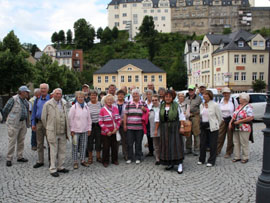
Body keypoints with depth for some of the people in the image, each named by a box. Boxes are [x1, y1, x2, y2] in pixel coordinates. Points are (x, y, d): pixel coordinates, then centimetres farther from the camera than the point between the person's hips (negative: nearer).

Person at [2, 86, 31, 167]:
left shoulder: (25, 101, 11)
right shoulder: (13, 99, -11)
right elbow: (5, 110, -7)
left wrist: (28, 123, 11)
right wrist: (6, 119, 4)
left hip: (23, 123, 7)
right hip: (14, 124, -7)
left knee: (21, 141, 12)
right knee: (12, 142, -3)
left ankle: (20, 157, 22)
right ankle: (9, 159, 6)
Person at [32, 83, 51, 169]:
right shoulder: (37, 100, 10)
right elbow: (34, 112, 13)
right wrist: (33, 123, 7)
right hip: (39, 123, 5)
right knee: (39, 143, 11)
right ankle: (40, 161, 21)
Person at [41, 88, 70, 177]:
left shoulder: (64, 103, 11)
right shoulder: (48, 104, -4)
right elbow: (43, 118, 2)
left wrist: (67, 130, 11)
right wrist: (48, 128, 9)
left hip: (63, 132, 5)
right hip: (53, 132, -5)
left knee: (62, 150, 11)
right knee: (53, 151, 1)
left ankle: (60, 167, 25)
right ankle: (53, 169, 11)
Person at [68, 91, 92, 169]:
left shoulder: (86, 107, 7)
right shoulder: (73, 107, -5)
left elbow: (89, 119, 11)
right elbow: (70, 119, -4)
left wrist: (89, 129, 8)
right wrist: (72, 130, -6)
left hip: (85, 130, 4)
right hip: (76, 130, -4)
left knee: (83, 146, 9)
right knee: (75, 146, 3)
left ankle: (83, 160, 21)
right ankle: (75, 162, 13)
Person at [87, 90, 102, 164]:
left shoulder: (99, 104, 3)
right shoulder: (87, 105, -4)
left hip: (98, 125, 2)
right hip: (90, 125, -2)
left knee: (99, 140, 9)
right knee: (90, 141, 6)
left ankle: (98, 156, 24)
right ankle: (90, 157, 21)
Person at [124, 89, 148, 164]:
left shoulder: (143, 103, 8)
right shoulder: (128, 104, 7)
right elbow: (125, 115, 7)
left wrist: (144, 109, -10)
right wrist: (125, 124, 2)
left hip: (139, 127, 0)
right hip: (130, 127, 0)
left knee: (138, 143, 6)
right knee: (129, 143, 3)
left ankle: (138, 158, 17)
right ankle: (129, 158, 15)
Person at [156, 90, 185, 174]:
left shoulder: (176, 105, 0)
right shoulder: (161, 106, 8)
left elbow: (181, 117, -3)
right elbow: (158, 119, 9)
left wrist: (181, 127, -12)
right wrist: (156, 129, 6)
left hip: (175, 127, -3)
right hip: (164, 128, 3)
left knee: (176, 144, -6)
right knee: (166, 145, 6)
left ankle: (180, 164, -3)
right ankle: (170, 163, 18)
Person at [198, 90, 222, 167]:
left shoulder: (215, 105, -9)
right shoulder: (201, 105, 8)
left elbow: (220, 117, -1)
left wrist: (216, 125, 7)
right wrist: (202, 124, 14)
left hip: (212, 127, -5)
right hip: (203, 126, 5)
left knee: (213, 145, 1)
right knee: (202, 144, 7)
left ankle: (211, 161, 12)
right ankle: (201, 159, 22)